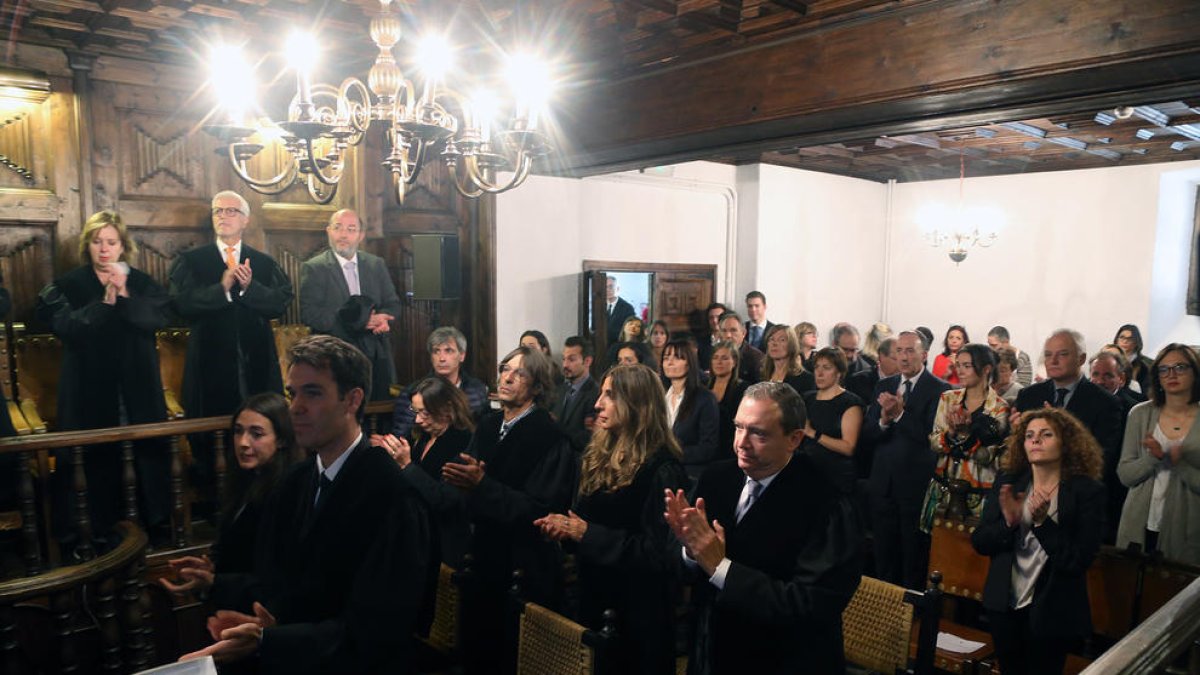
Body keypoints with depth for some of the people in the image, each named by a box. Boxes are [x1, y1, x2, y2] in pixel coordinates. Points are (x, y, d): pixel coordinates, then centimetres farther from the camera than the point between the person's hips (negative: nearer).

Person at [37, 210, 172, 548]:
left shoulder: (142, 283, 7)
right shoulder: (69, 285, 3)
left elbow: (157, 319, -8)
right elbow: (67, 326, -12)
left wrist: (124, 295, -18)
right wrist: (104, 303, -16)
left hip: (137, 385, 1)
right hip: (91, 387, -1)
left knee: (149, 450, 3)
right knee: (97, 458, 1)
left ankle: (158, 522, 15)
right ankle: (100, 531, 13)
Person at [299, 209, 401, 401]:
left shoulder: (377, 264, 11)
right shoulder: (313, 268, -1)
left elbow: (393, 303, 11)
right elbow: (309, 313, -11)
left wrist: (382, 318, -13)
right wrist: (356, 320, -18)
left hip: (377, 358, 4)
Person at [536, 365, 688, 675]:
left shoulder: (661, 470, -19)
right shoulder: (600, 456, 6)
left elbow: (658, 552, -22)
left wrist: (588, 533, -22)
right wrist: (567, 526, -7)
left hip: (636, 610, -7)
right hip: (595, 598, 8)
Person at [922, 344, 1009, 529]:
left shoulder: (1000, 408, -5)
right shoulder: (948, 398, 4)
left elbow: (988, 456, -11)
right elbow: (933, 443, -1)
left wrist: (966, 432, -25)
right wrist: (952, 432, -20)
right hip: (943, 491, 3)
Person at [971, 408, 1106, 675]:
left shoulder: (1087, 491, -10)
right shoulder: (1007, 483, 0)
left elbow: (1079, 560, -15)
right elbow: (979, 541, -3)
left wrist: (1042, 522, -27)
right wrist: (1009, 523, -20)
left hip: (1052, 613, -3)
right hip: (1004, 606, 3)